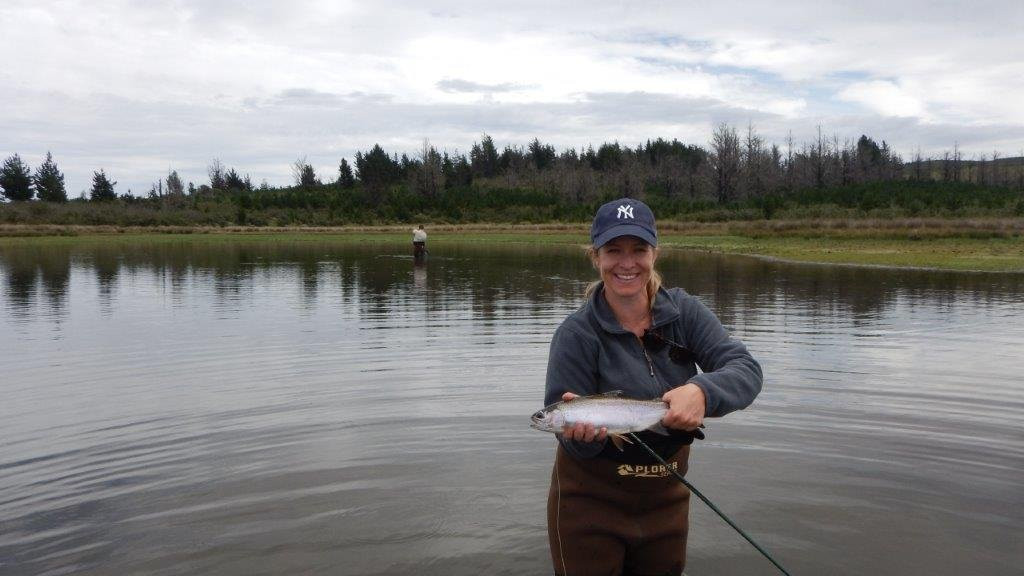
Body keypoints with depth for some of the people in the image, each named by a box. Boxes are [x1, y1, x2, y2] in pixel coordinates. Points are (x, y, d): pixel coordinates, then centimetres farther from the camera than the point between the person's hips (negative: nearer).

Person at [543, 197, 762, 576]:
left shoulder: (682, 311, -7)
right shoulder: (576, 334, -16)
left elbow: (746, 369, -18)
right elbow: (565, 428, -15)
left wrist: (702, 391, -38)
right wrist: (582, 432, -38)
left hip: (666, 500, 4)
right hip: (590, 503, -3)